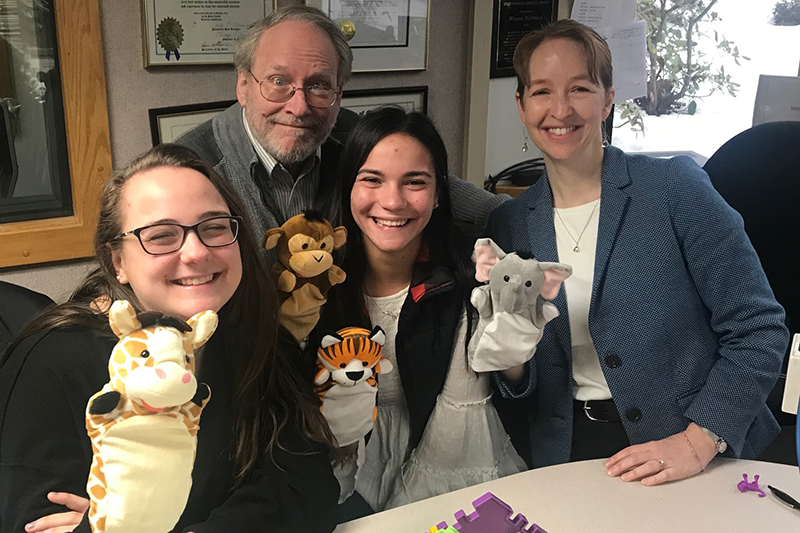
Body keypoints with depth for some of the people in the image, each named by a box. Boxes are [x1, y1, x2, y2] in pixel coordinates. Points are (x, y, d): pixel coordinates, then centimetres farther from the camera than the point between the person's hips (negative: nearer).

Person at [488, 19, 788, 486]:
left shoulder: (676, 186, -5)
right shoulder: (510, 225, 5)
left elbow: (759, 329, -6)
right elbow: (522, 387, 8)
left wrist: (698, 442, -14)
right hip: (566, 458, 2)